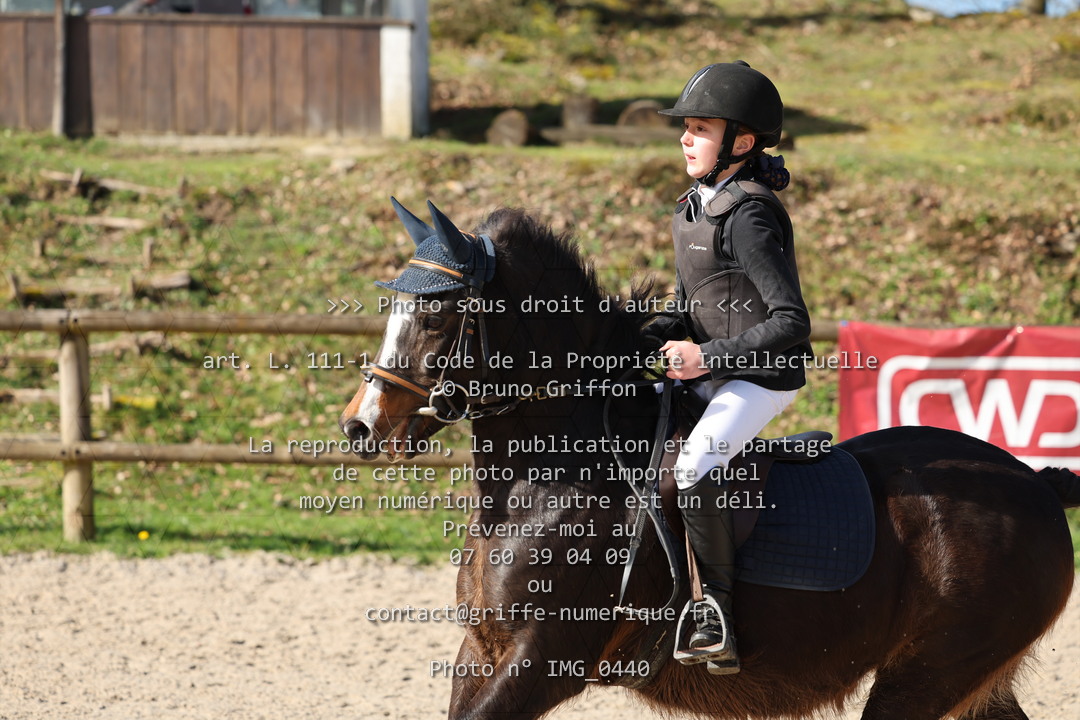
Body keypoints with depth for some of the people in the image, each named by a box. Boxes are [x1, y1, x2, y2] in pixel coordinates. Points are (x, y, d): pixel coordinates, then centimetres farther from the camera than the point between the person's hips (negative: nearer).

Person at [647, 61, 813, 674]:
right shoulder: (695, 209, 10)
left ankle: (717, 618, -26)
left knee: (694, 470, -32)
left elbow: (791, 324, -23)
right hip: (708, 374, 10)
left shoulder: (749, 217, -19)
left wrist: (707, 356, -24)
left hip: (761, 378, -10)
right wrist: (644, 340, 1)